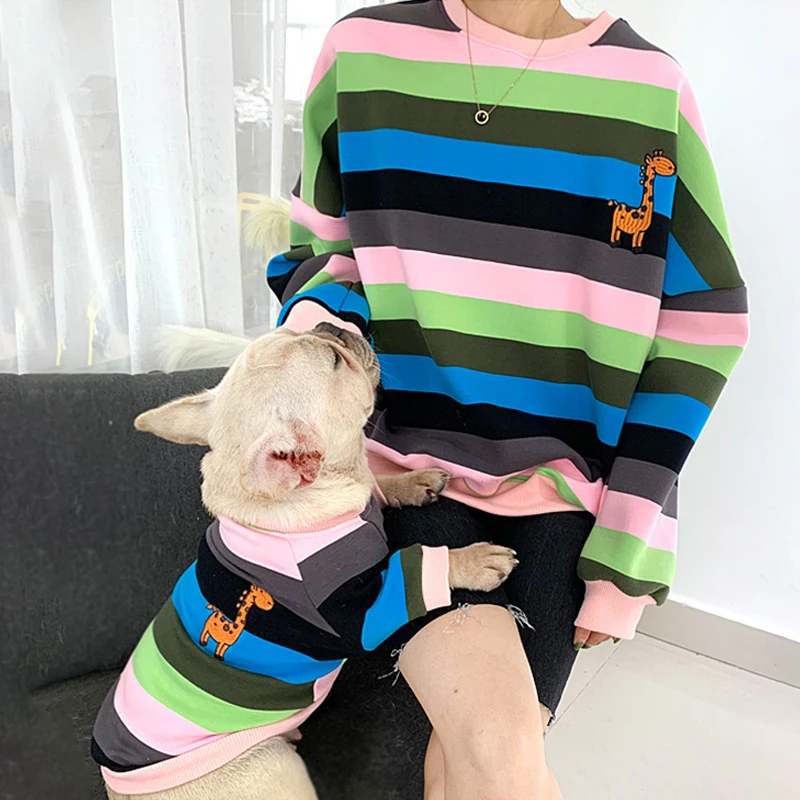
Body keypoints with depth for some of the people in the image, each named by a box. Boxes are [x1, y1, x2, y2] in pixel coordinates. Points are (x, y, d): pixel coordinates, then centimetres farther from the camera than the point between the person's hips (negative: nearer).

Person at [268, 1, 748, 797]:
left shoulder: (649, 87, -1)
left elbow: (702, 319, 0)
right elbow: (324, 248, 12)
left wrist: (629, 547, -3)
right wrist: (315, 324, -13)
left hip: (561, 477, 1)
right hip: (415, 455, 0)